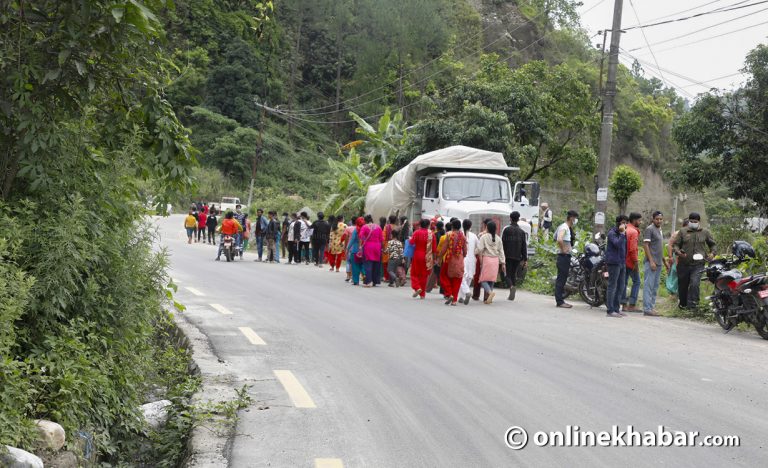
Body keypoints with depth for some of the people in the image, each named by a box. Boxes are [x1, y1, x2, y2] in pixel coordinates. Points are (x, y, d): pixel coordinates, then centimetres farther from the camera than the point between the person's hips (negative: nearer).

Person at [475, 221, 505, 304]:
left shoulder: (484, 237, -6)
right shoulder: (498, 238, 7)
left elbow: (479, 249, -13)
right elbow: (501, 251, 9)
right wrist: (503, 263, 11)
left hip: (486, 259, -4)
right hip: (495, 260, 4)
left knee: (483, 279, -1)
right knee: (492, 279, 11)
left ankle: (490, 292, -27)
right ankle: (488, 298, 10)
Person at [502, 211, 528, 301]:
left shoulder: (506, 230, -3)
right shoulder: (522, 231, 6)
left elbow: (503, 243, -7)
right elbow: (524, 246, 4)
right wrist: (525, 259, 6)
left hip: (508, 256, -3)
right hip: (517, 256, 3)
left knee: (508, 274, 1)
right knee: (514, 274, 13)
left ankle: (511, 286, -28)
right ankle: (512, 295, 10)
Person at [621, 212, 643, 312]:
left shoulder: (625, 230, 12)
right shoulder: (634, 232, -14)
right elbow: (633, 249, -20)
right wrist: (636, 262, -16)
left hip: (623, 260, 8)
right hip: (631, 261, -8)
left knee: (624, 282, 9)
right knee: (636, 282, 1)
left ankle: (624, 304, 11)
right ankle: (632, 304, -2)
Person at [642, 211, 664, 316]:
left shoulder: (660, 230, 17)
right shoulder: (649, 229, -9)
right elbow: (645, 245, -15)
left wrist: (664, 260, 22)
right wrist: (651, 261, -20)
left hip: (658, 263, 9)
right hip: (651, 262, -9)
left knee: (655, 287, 10)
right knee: (649, 285, -8)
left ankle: (652, 307, 15)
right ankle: (647, 309, -9)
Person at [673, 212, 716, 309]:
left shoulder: (705, 232, 9)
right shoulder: (683, 231, 7)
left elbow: (712, 244, 20)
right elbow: (676, 244, 6)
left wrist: (712, 253, 1)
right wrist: (678, 252, -15)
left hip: (698, 264, -1)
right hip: (683, 264, 1)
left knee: (694, 284, -22)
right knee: (682, 285, 10)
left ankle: (692, 304, -18)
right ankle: (683, 304, 30)